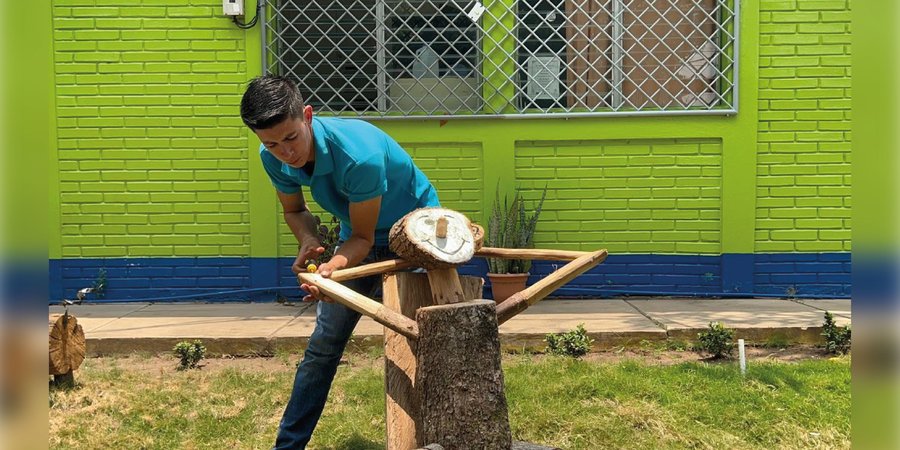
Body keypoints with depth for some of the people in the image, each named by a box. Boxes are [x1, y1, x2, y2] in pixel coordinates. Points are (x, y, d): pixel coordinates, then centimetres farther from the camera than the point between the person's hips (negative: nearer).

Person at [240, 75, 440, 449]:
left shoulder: (360, 155, -37)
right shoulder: (275, 159, -18)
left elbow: (363, 237, -27)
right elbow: (294, 210, 2)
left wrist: (332, 267, -46)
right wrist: (308, 239, -20)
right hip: (359, 233, 6)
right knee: (323, 343, 6)